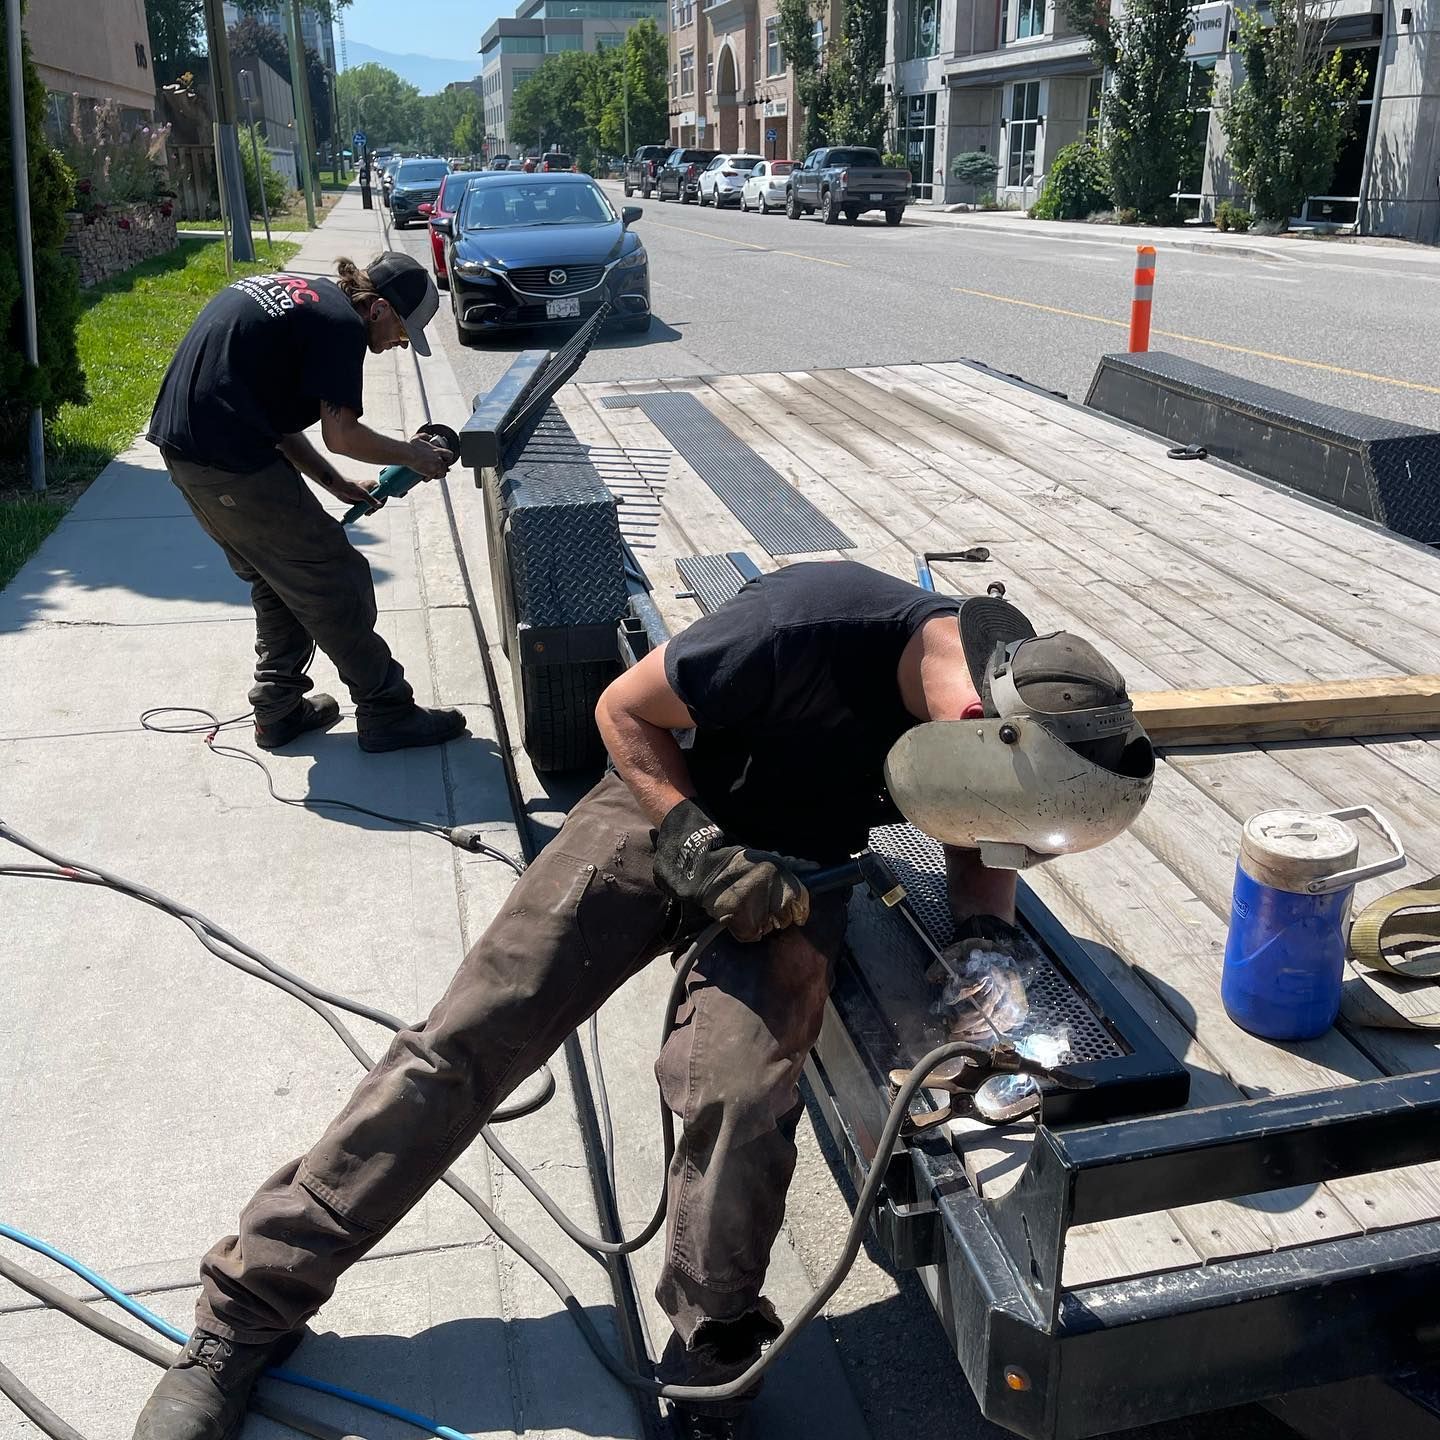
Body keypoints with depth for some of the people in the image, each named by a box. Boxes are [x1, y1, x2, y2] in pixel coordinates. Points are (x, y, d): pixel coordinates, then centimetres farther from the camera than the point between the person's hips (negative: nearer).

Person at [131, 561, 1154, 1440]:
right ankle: (252, 1309, 8)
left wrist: (987, 932, -16)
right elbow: (624, 709, -16)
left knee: (740, 1097, -23)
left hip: (791, 874, 3)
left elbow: (981, 847, 4)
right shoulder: (809, 627, -33)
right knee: (461, 1048, -7)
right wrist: (696, 843, -25)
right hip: (668, 808, -2)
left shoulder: (1027, 704, -17)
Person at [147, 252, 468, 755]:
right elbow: (341, 436, -13)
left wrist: (334, 483, 17)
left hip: (181, 442, 10)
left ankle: (278, 710, 29)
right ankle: (386, 713, 9)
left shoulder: (290, 289, 18)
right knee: (332, 582, 0)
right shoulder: (342, 322, -10)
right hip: (231, 463, -10)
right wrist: (413, 456, 4)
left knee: (277, 581, 21)